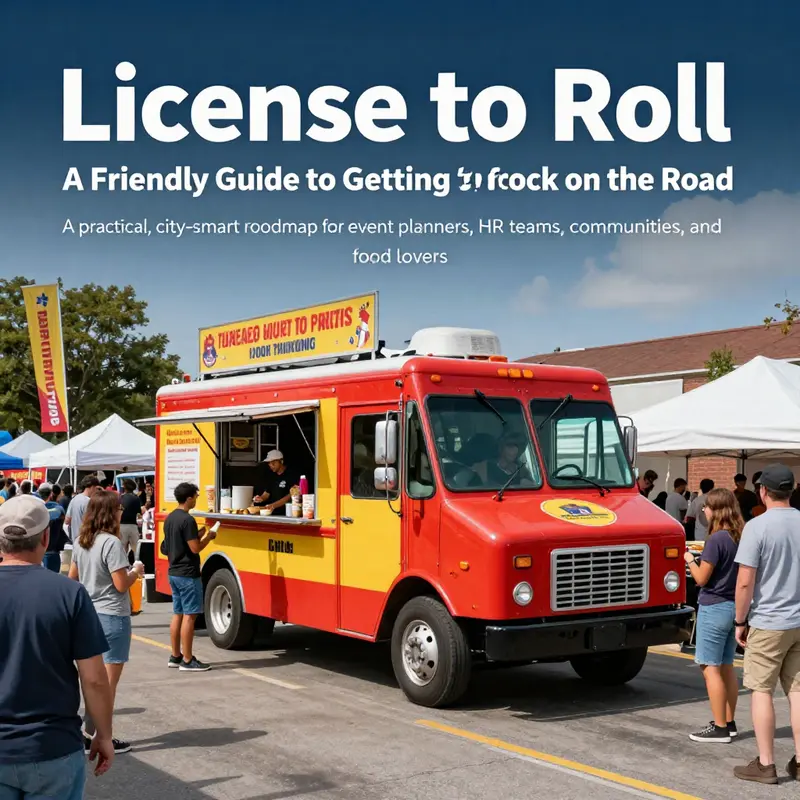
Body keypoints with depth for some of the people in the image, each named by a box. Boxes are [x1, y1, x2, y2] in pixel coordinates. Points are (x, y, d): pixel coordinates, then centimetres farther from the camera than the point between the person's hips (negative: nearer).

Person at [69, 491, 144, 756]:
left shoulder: (80, 542, 6)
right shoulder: (111, 543, -20)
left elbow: (72, 578, 16)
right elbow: (121, 585, -19)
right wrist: (136, 572, -1)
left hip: (89, 614, 8)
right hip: (112, 617, -8)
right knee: (109, 681, 2)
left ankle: (89, 733, 21)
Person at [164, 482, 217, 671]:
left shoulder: (170, 518, 11)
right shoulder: (188, 520, -18)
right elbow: (195, 548, -19)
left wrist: (197, 535, 16)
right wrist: (208, 537, -3)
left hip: (174, 573, 9)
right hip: (188, 575, -9)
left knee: (178, 614, 13)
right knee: (189, 616, -5)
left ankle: (176, 656, 19)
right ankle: (187, 661, -3)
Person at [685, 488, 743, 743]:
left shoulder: (717, 539, -19)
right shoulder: (741, 537, 6)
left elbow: (701, 578, -15)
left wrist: (690, 560, 1)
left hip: (714, 608, -8)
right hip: (735, 606, 8)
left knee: (710, 668, -1)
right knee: (726, 667, 15)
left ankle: (719, 728, 1)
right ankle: (729, 723, 21)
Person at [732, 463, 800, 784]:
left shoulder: (757, 526, -14)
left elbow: (745, 582, -15)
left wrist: (740, 620, -3)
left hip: (768, 622, -5)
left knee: (762, 691, 3)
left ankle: (765, 764, 6)